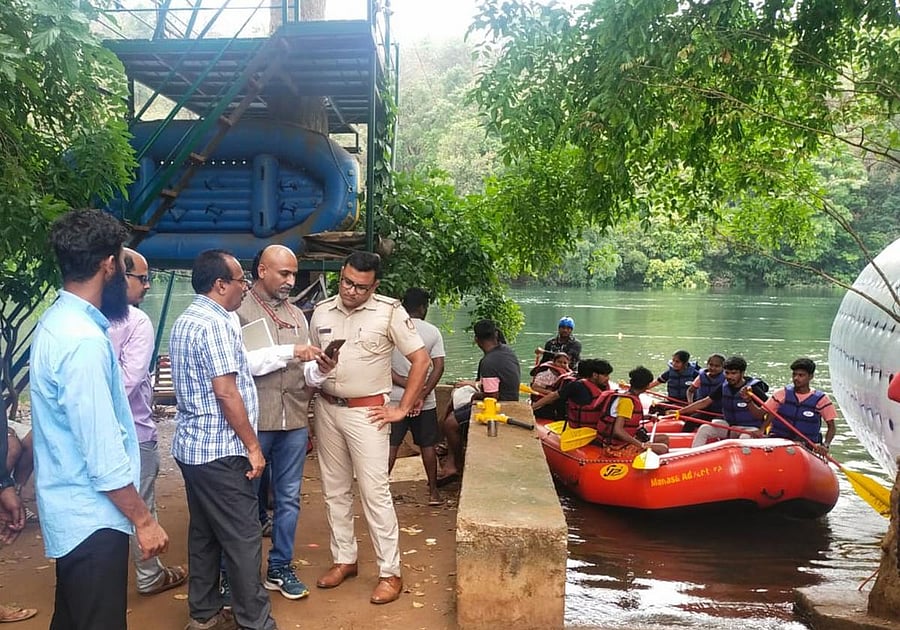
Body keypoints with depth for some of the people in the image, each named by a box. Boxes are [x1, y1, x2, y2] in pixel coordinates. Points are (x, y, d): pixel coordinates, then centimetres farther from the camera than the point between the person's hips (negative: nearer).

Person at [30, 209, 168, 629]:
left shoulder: (58, 321, 6)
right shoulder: (83, 339, -25)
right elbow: (103, 454, -25)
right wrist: (144, 520, -16)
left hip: (72, 511, 10)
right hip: (92, 517, -10)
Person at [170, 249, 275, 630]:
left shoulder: (186, 320, 13)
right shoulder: (215, 324, -18)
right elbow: (226, 392, -21)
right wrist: (253, 447, -15)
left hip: (192, 445, 10)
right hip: (219, 450, -10)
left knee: (204, 532, 16)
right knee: (242, 537, -2)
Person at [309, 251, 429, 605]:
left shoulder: (389, 312, -11)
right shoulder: (322, 311, 4)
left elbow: (421, 360, -10)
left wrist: (402, 409, -10)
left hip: (366, 411, -5)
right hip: (326, 409, 5)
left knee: (375, 492, -4)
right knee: (335, 489, 13)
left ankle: (390, 573, 8)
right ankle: (344, 559, 29)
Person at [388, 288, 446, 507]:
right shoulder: (432, 332, -4)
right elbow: (439, 367, -11)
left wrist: (405, 383, -12)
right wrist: (422, 394, -13)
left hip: (395, 398, 0)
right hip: (425, 401, 0)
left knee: (390, 446, 6)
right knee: (427, 446, 12)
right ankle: (433, 492, 20)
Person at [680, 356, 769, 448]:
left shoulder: (754, 390, -14)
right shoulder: (724, 387, 1)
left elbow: (761, 416, -18)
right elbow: (705, 402, 2)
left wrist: (748, 401, -37)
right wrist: (680, 411, -6)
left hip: (750, 428, -5)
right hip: (729, 425, 5)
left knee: (745, 437, -38)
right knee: (704, 429, -17)